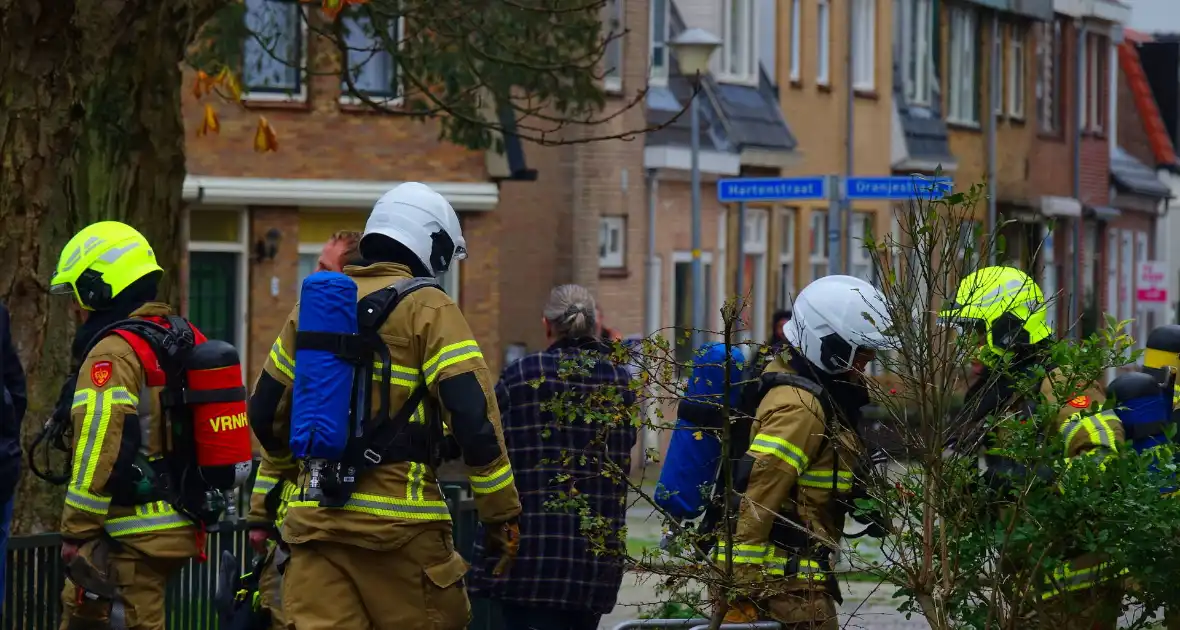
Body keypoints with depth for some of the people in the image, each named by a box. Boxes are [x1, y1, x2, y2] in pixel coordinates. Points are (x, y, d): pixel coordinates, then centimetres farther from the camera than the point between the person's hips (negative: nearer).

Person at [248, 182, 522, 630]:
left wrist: (288, 461, 43)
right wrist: (503, 517, -4)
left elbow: (266, 411, 23)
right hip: (397, 523, -5)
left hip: (315, 520, 5)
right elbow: (473, 416, -11)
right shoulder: (427, 308, -3)